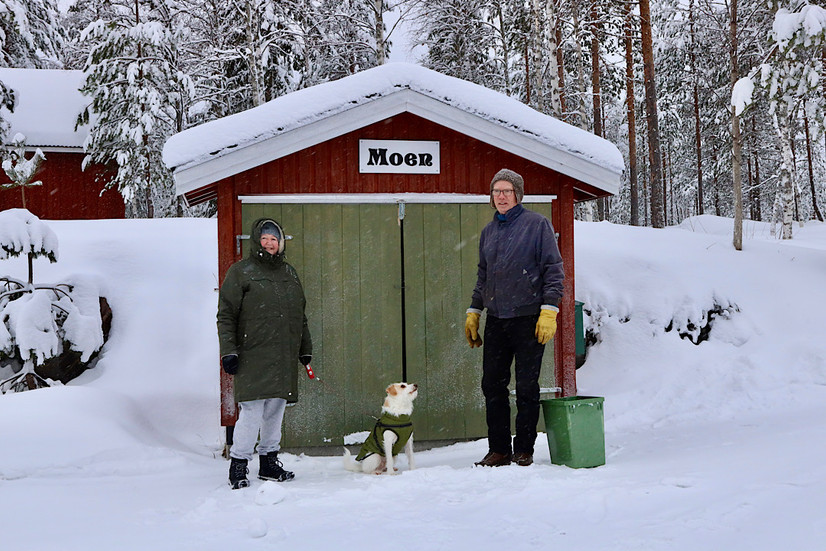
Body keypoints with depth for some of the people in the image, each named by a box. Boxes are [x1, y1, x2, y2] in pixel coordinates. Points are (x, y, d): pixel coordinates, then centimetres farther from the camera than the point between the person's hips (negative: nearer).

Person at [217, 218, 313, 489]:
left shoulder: (289, 273, 18)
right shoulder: (241, 272, 1)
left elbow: (300, 316, 25)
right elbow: (226, 315, -3)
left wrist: (305, 349, 22)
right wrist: (228, 351, -10)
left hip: (284, 357, 6)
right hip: (253, 357, -6)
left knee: (276, 411, 10)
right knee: (252, 411, -10)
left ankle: (269, 462, 20)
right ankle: (238, 465, 0)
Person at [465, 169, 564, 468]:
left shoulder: (537, 224, -2)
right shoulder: (489, 231, 15)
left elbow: (553, 269, -5)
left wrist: (549, 310, -12)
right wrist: (473, 312, 18)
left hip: (528, 319, -5)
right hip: (496, 321, 5)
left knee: (526, 387, 1)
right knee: (492, 386, 5)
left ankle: (524, 450, 12)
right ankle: (499, 450, 14)